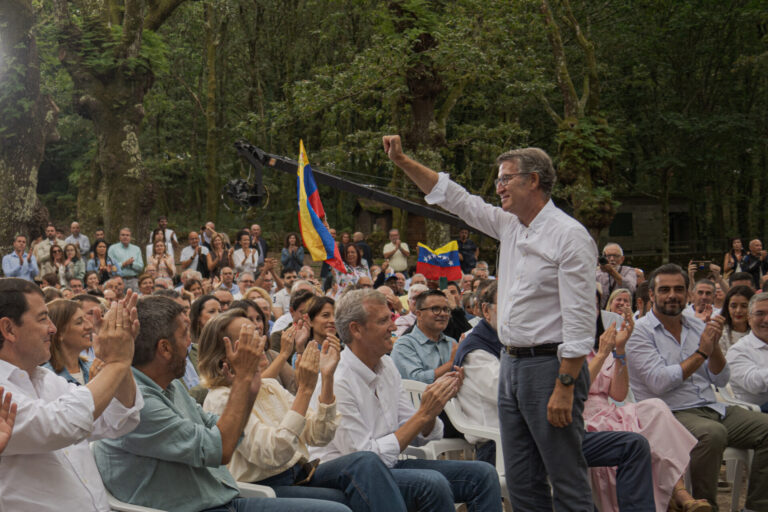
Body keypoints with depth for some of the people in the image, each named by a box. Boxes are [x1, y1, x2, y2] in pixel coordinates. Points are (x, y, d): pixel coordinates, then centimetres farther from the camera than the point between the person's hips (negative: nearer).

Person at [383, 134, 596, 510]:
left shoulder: (569, 235, -13)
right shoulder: (509, 225, 11)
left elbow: (579, 321, -18)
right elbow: (455, 199, 21)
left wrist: (565, 388, -22)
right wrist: (402, 161, 17)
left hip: (549, 365, -8)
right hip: (512, 363, 8)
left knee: (567, 481, -3)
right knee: (522, 481, 12)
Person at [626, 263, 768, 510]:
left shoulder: (697, 327, 15)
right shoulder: (640, 332, -4)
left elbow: (721, 380, 11)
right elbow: (659, 383, -17)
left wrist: (714, 345, -6)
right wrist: (701, 352, -11)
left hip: (712, 408, 7)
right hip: (671, 413, -7)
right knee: (713, 433, -36)